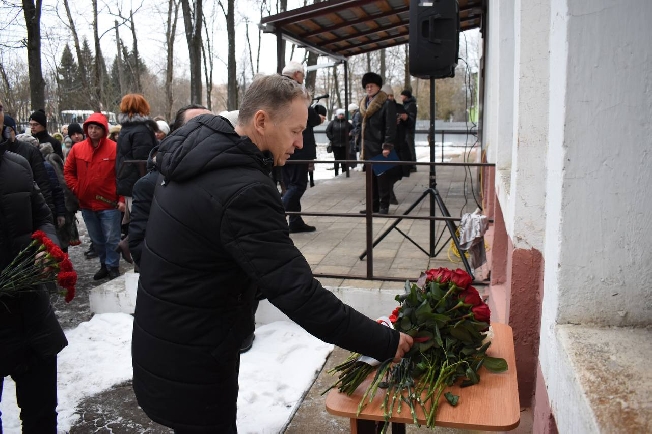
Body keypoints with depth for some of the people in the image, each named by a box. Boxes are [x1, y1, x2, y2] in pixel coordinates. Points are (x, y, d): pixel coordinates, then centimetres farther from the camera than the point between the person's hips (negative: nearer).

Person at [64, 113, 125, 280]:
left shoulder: (115, 148, -9)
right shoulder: (77, 149, 3)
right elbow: (68, 171, 14)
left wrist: (122, 199, -12)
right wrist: (76, 189, 2)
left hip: (109, 204, -5)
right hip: (86, 204, 5)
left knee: (111, 239, 2)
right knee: (96, 239, 17)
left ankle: (113, 266, 16)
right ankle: (104, 264, 32)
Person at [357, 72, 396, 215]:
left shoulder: (387, 104, -8)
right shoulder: (364, 105, 14)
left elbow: (391, 127, -13)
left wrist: (387, 146, -19)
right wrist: (362, 146, 16)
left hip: (380, 148, -7)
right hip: (368, 149, 7)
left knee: (382, 177, -1)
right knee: (371, 177, 11)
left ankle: (384, 206, 6)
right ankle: (373, 205, 19)